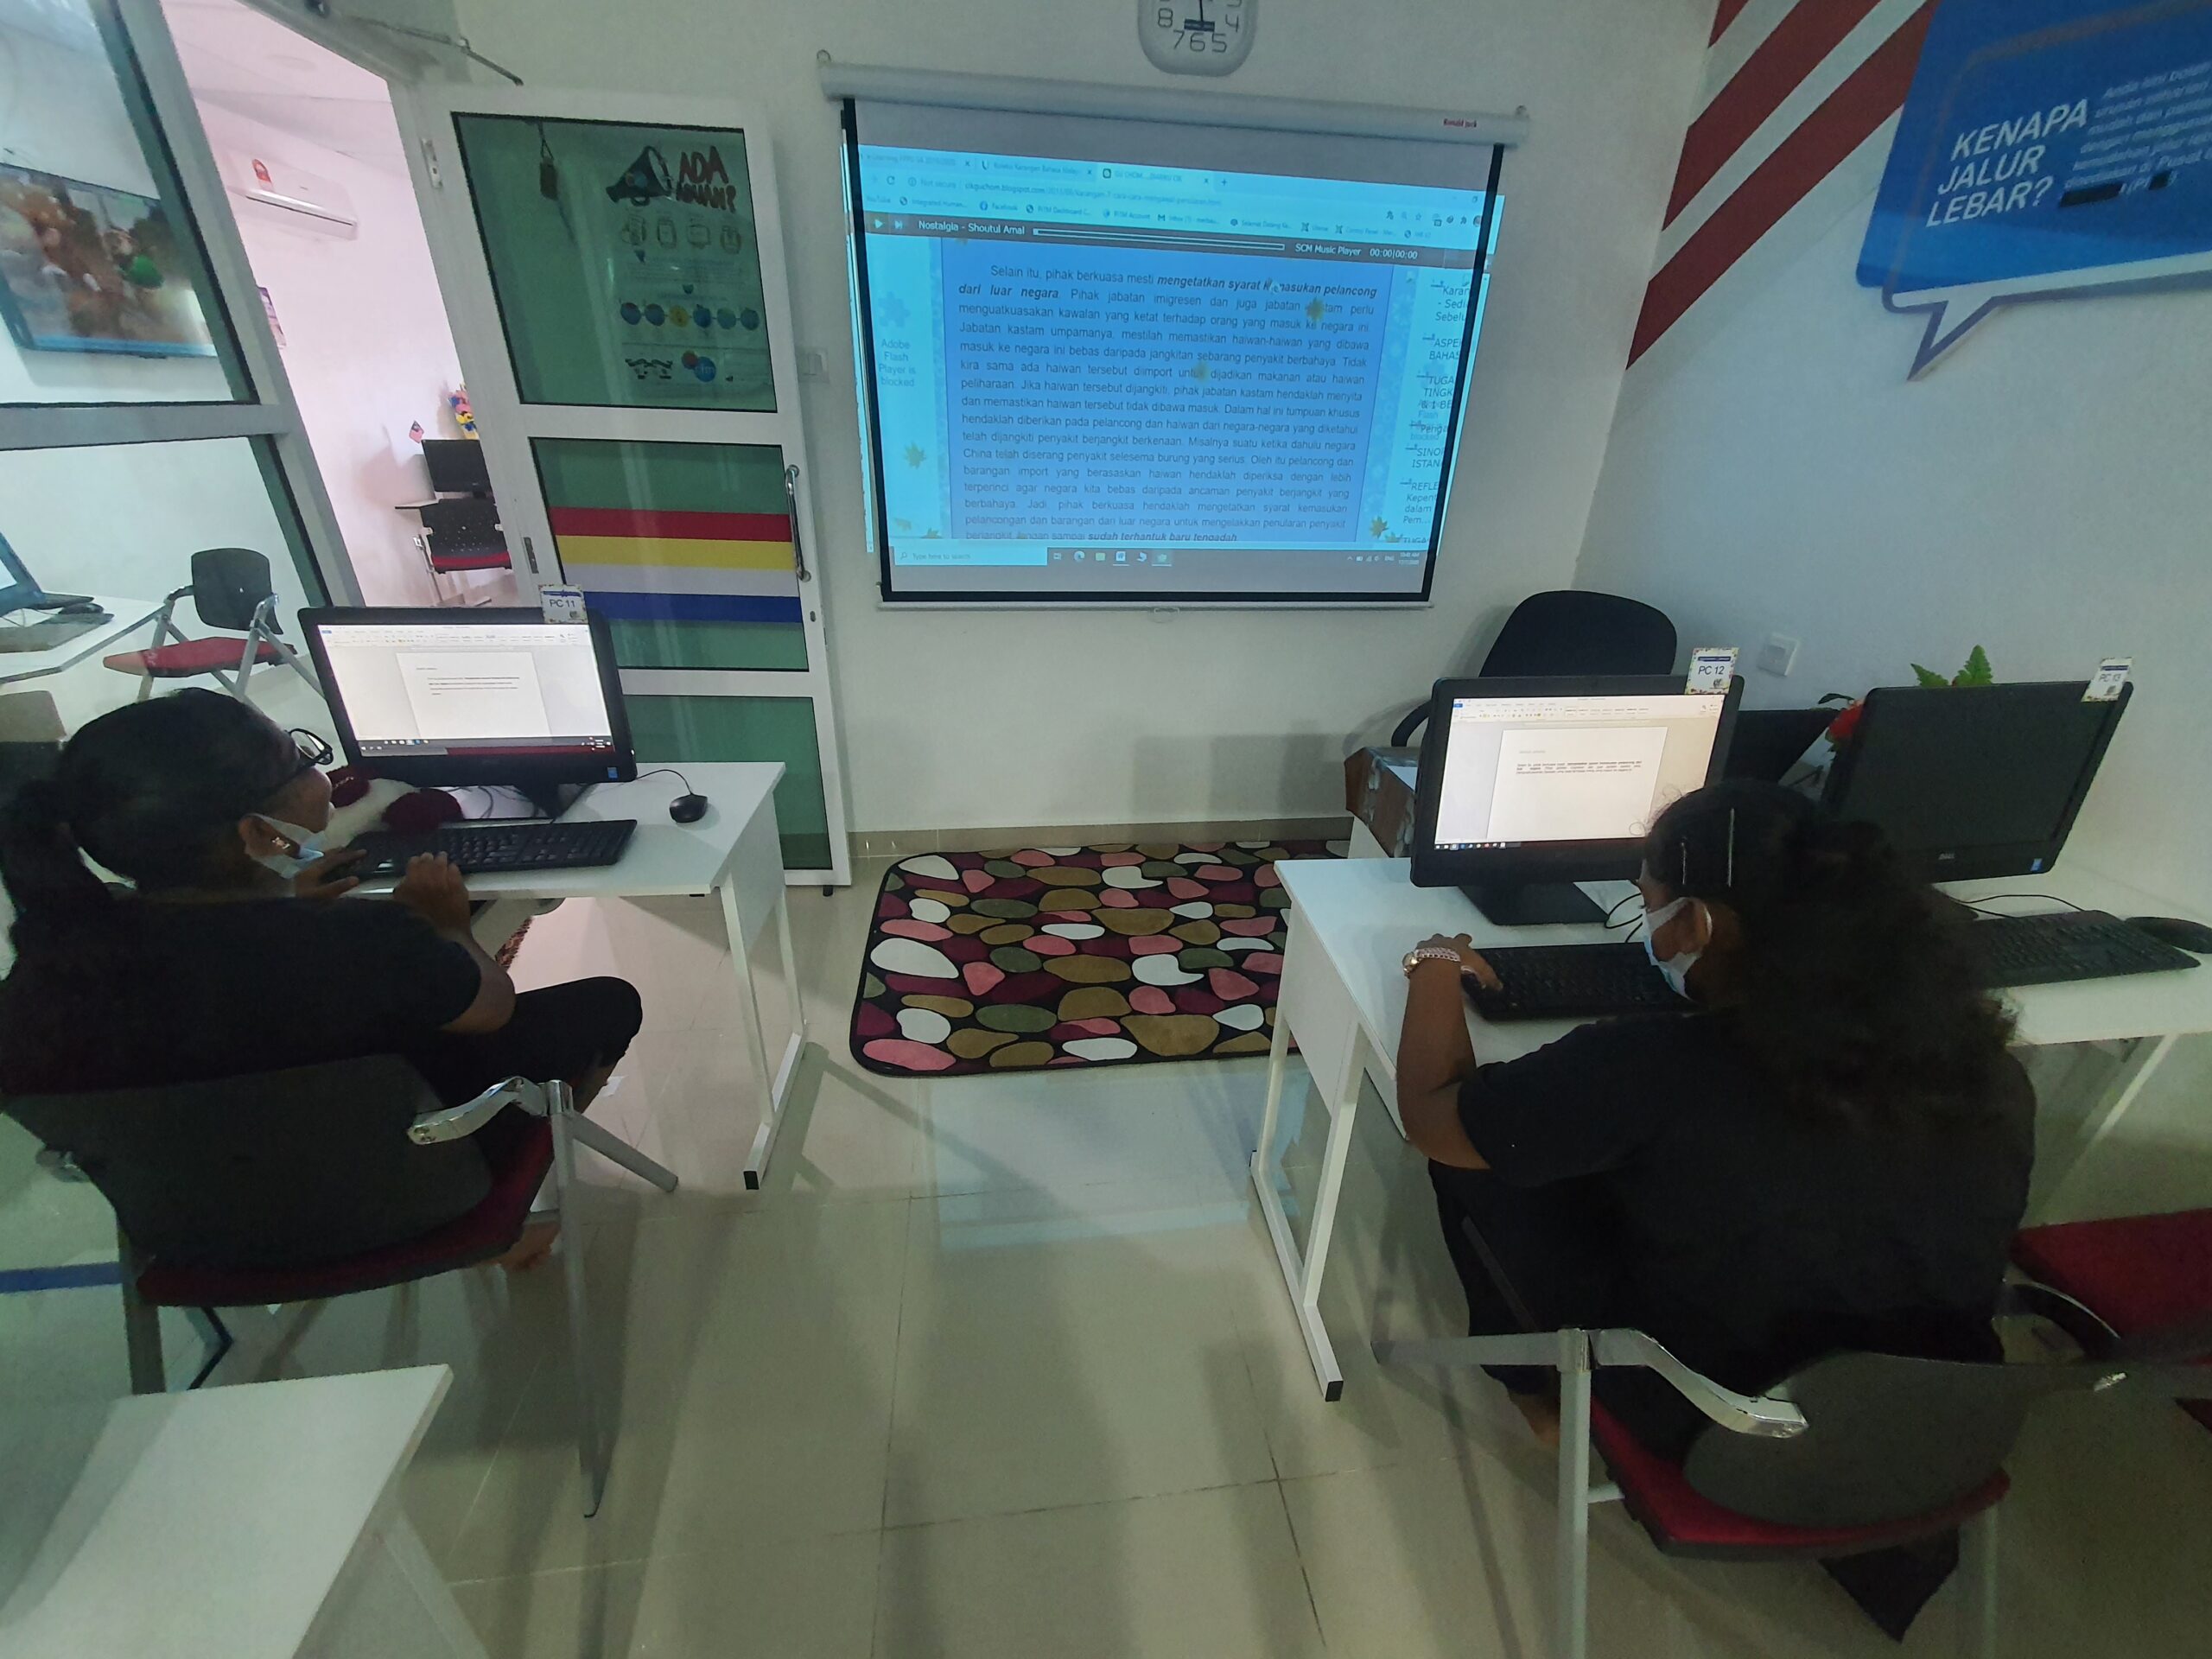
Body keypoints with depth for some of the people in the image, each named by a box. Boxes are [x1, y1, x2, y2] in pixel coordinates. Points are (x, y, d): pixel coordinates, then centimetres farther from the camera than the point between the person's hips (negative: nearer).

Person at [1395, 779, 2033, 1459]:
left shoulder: (1654, 1068, -33)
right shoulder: (1984, 1065, -17)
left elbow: (1431, 1115, -20)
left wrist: (1437, 965, -5)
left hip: (1700, 1424, -5)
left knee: (1469, 1152, 5)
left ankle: (1535, 1384, 25)